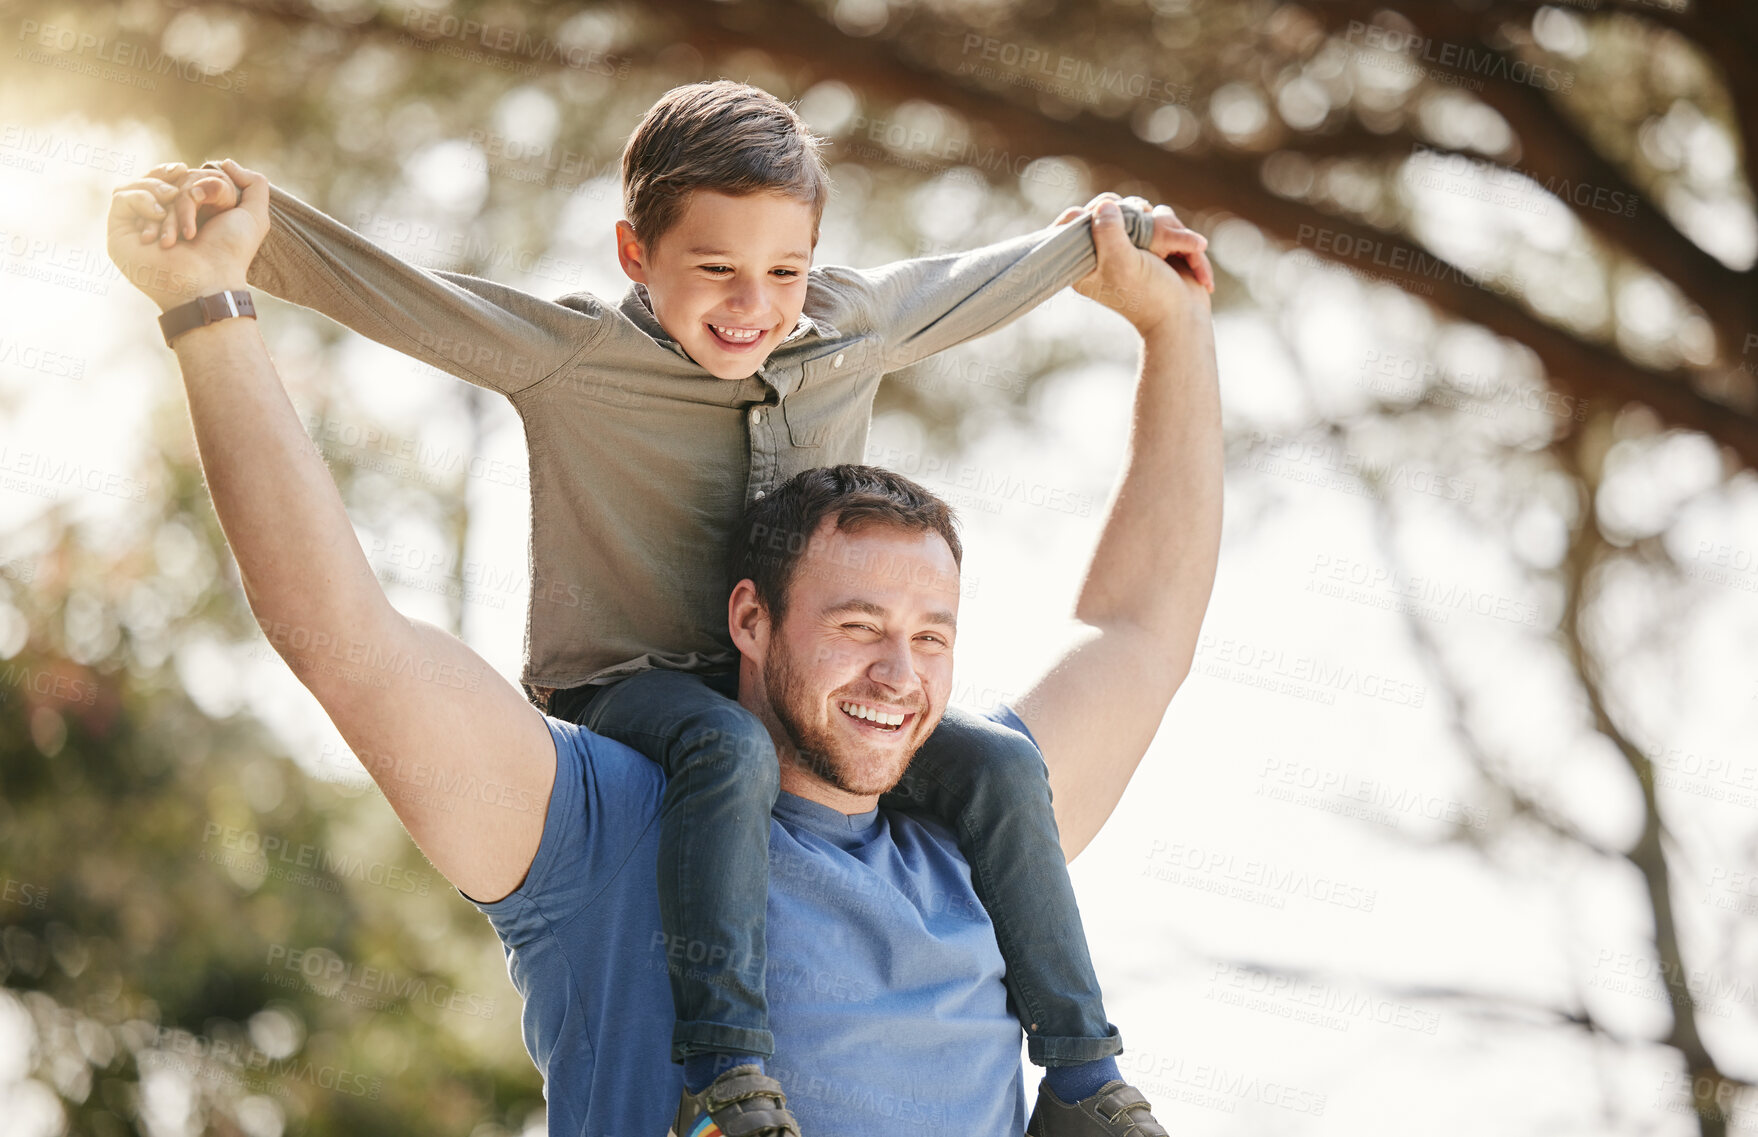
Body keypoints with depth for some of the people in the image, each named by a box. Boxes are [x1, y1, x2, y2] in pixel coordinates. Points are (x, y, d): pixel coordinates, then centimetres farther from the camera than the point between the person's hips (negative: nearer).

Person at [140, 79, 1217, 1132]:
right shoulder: (566, 358, -12)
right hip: (629, 684, -5)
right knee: (729, 750, -39)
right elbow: (377, 287, -18)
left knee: (999, 766, -14)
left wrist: (1113, 234, 31)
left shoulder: (855, 325, 1)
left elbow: (973, 285, 21)